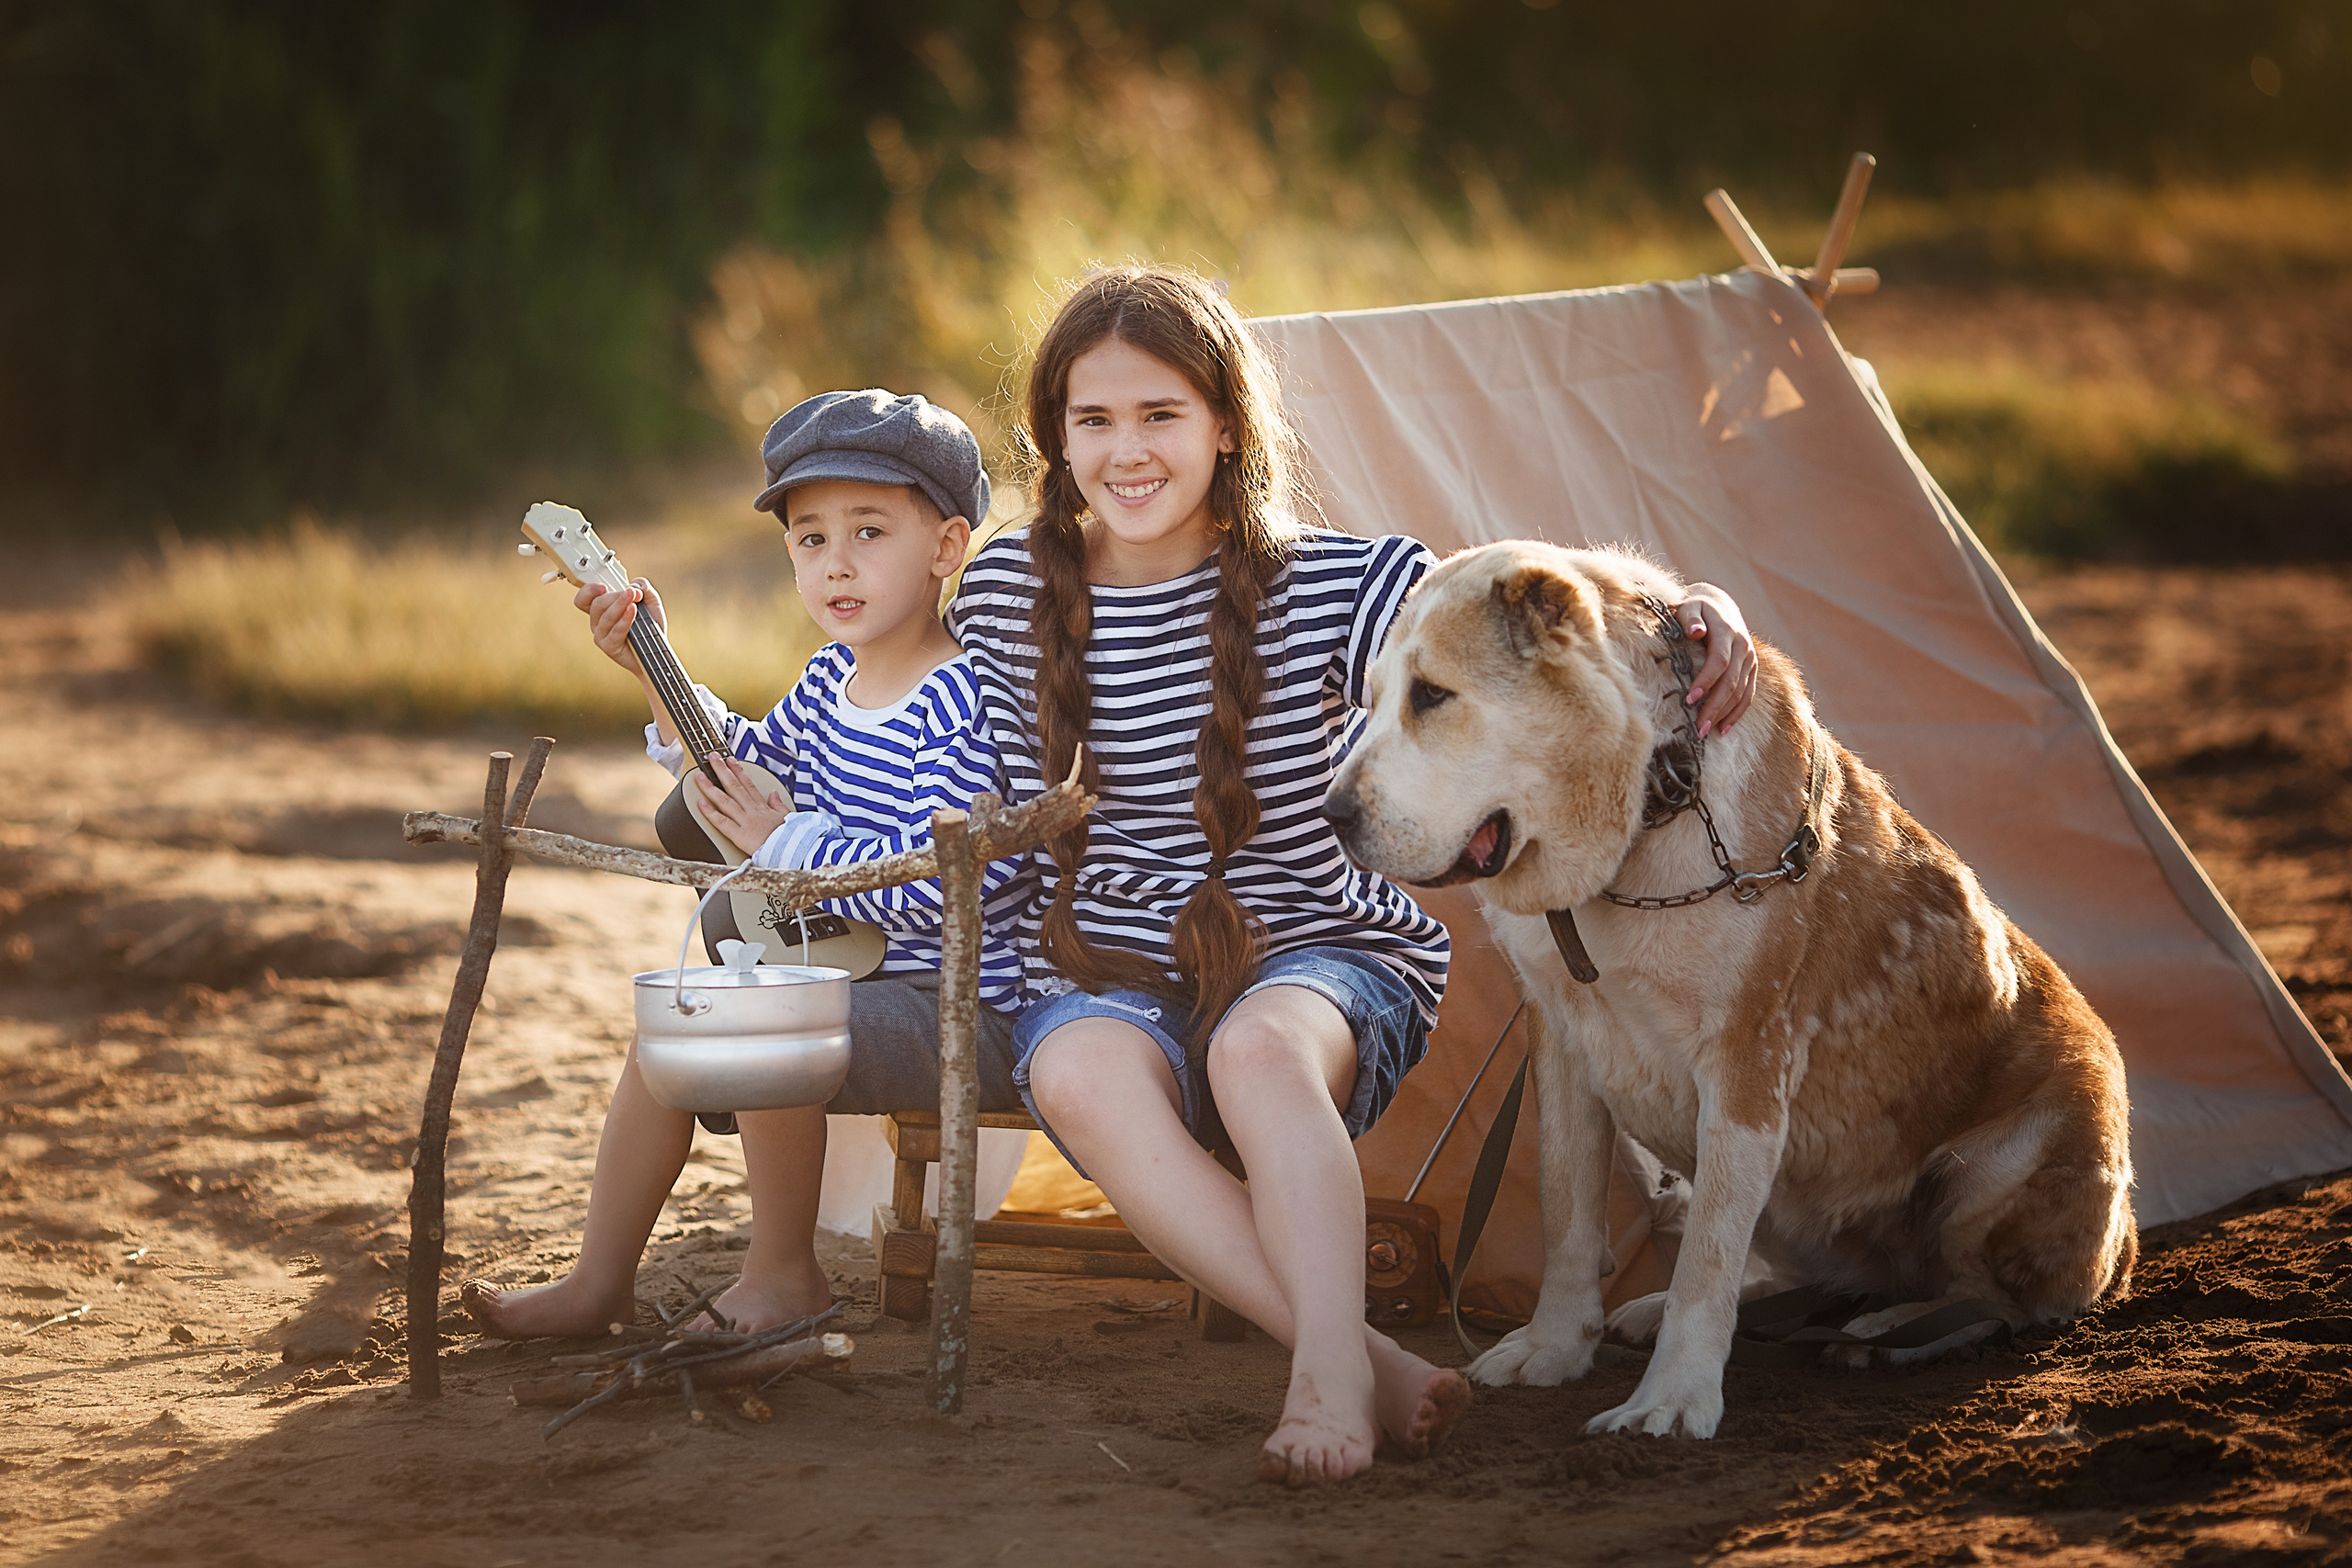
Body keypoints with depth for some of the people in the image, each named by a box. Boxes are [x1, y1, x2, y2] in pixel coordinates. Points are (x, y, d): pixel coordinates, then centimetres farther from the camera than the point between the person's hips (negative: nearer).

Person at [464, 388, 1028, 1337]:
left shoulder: (962, 704, -21)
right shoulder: (831, 680, 7)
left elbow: (938, 878, -29)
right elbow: (755, 766, 25)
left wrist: (784, 842, -19)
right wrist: (658, 675, 12)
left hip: (961, 1007, -10)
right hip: (843, 978, 10)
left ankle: (784, 1275, -9)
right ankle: (598, 1285, 16)